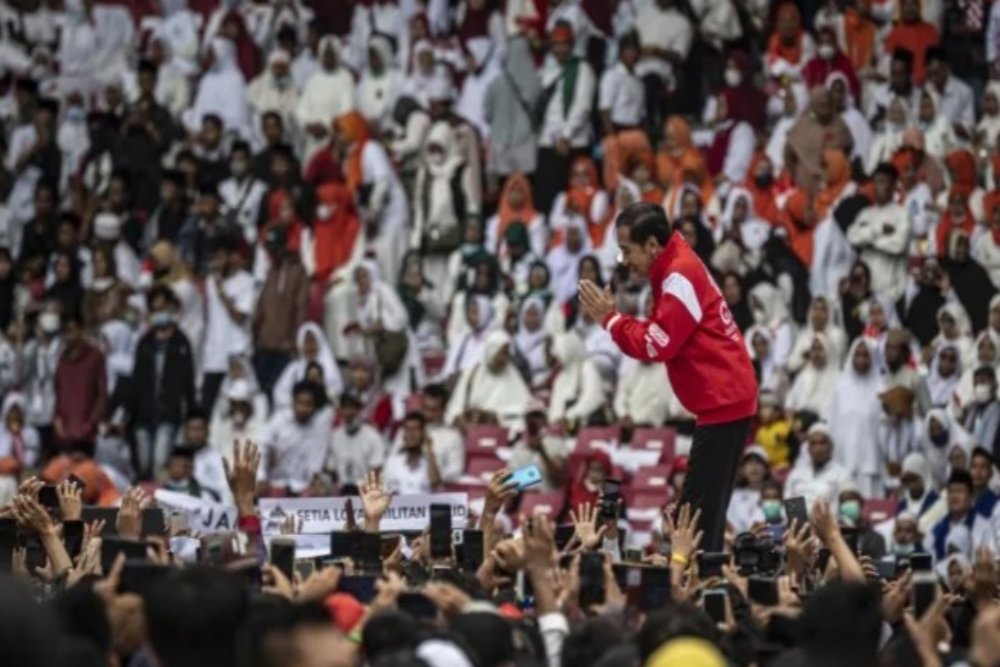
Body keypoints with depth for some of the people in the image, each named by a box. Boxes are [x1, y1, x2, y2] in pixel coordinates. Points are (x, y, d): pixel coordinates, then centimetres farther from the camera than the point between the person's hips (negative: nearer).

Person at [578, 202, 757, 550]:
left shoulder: (679, 277, -15)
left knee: (699, 511, -12)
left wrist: (610, 319, -7)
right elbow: (663, 337, 12)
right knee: (706, 510, 11)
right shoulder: (675, 268, 14)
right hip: (727, 399, 10)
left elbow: (657, 345, -17)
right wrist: (614, 316, 0)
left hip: (723, 402, -10)